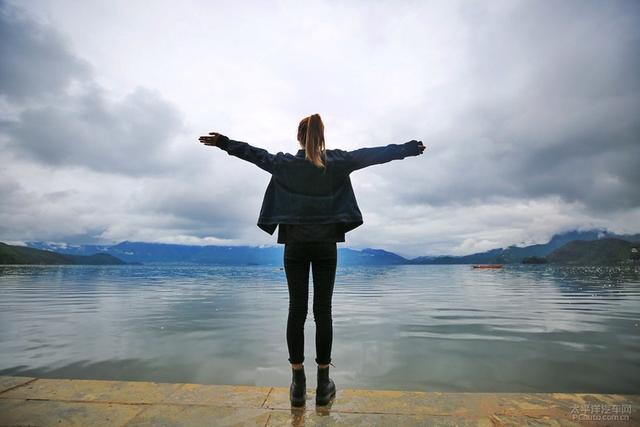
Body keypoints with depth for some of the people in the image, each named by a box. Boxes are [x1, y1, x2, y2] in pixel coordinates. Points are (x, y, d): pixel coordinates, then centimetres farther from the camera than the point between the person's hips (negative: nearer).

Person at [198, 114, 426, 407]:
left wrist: (223, 142, 18)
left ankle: (298, 384, 12)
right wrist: (411, 148, 18)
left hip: (295, 245, 0)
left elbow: (255, 153, 6)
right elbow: (377, 154, 7)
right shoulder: (338, 162, 1)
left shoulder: (285, 163, 0)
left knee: (297, 310, 4)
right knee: (323, 311, 4)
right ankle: (323, 384, 14)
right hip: (325, 245, 0)